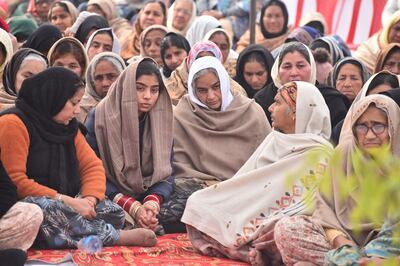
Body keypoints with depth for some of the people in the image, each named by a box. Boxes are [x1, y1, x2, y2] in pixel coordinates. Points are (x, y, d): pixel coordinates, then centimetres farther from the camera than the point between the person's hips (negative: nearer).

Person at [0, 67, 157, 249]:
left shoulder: (68, 126, 14)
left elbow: (93, 166, 10)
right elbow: (15, 181, -21)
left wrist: (89, 199, -12)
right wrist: (67, 201, -23)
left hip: (61, 206, 8)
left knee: (113, 212, -9)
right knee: (46, 210, -39)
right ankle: (118, 237, -28)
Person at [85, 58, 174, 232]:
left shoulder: (162, 119, 5)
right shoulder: (99, 117, -7)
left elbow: (165, 174, 0)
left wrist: (153, 202, -23)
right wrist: (133, 208, -21)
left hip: (148, 197, 3)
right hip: (110, 200, -3)